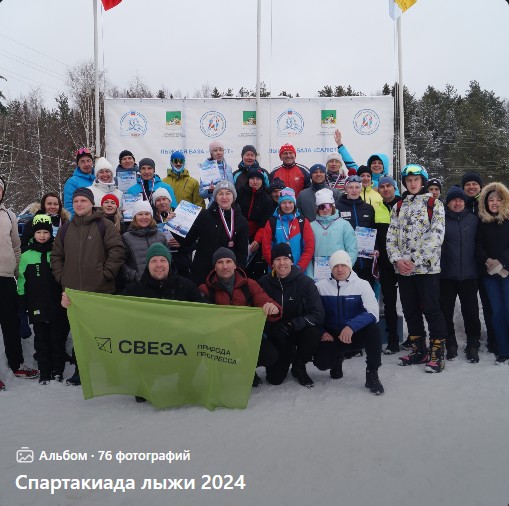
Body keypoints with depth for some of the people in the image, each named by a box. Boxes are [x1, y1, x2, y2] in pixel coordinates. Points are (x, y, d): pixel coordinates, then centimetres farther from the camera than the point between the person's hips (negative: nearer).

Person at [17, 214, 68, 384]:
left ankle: (58, 370, 18)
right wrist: (22, 305, 4)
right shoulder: (26, 256, 4)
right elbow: (22, 281, 8)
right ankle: (44, 372, 17)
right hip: (37, 307, 1)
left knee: (58, 339, 5)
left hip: (57, 306, -1)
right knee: (41, 340, 7)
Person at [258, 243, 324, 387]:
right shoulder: (264, 282, -9)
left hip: (299, 331, -1)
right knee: (274, 378, -8)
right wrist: (273, 327, -25)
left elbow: (318, 314, -22)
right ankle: (287, 358, 28)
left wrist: (292, 325, -33)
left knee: (313, 333, -33)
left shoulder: (305, 282, -15)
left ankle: (299, 367, -3)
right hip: (276, 335, 1)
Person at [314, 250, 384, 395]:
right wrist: (321, 332, -13)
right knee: (321, 362, -24)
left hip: (356, 334, -1)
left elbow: (372, 313, -17)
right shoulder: (320, 286, -1)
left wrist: (351, 327, -32)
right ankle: (337, 358, 16)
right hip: (331, 336, 1)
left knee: (373, 329, -32)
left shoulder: (362, 285, -5)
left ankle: (372, 375, -14)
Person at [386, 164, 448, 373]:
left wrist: (413, 261, -16)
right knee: (410, 310, 11)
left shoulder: (434, 204, 0)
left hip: (427, 267, -5)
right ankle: (418, 350, 23)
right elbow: (391, 237, 9)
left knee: (431, 309, -3)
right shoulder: (398, 207, 13)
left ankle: (437, 353, 6)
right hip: (403, 269, 5)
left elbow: (436, 236, -11)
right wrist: (397, 260, -9)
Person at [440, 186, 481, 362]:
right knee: (446, 311, 7)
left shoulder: (473, 219, 6)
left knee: (471, 311, 5)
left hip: (469, 275, 1)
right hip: (446, 275, -1)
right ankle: (450, 344, 21)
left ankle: (473, 345, 19)